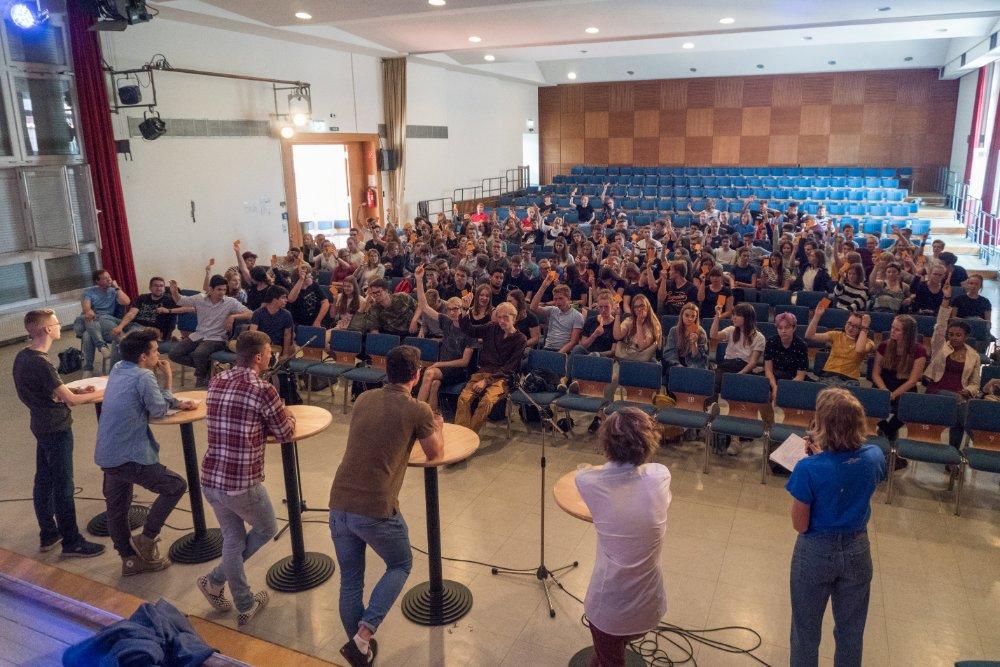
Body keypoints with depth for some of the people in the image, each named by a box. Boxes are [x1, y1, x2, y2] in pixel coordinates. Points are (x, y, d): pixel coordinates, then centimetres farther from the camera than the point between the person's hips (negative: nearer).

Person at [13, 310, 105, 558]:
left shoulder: (23, 356, 3)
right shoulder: (40, 363, -26)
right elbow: (71, 400, -23)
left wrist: (75, 390, 3)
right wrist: (93, 395, -7)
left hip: (42, 426, 9)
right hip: (56, 430, -9)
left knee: (43, 482, 18)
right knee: (63, 487, 2)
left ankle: (48, 534, 32)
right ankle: (71, 542, 13)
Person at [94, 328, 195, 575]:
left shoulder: (117, 369, 10)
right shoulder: (143, 377, -18)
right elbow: (159, 411, -7)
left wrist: (177, 403, 10)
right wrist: (168, 381, 0)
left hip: (107, 455, 9)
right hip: (130, 457, -9)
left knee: (117, 508, 16)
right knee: (176, 486, 3)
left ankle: (130, 559, 30)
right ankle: (146, 539, 7)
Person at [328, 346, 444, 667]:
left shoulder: (364, 399, 10)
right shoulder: (418, 410, -5)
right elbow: (435, 454, 10)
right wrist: (438, 429, 30)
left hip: (339, 504, 5)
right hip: (376, 509, -5)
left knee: (350, 581, 19)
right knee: (400, 566, 20)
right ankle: (364, 633, 6)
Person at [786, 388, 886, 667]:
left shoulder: (809, 469, -28)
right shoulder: (874, 457, -13)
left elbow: (800, 525, -16)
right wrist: (820, 457, 0)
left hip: (816, 552, -4)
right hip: (857, 550, 4)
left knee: (807, 630, 18)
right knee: (851, 630, 23)